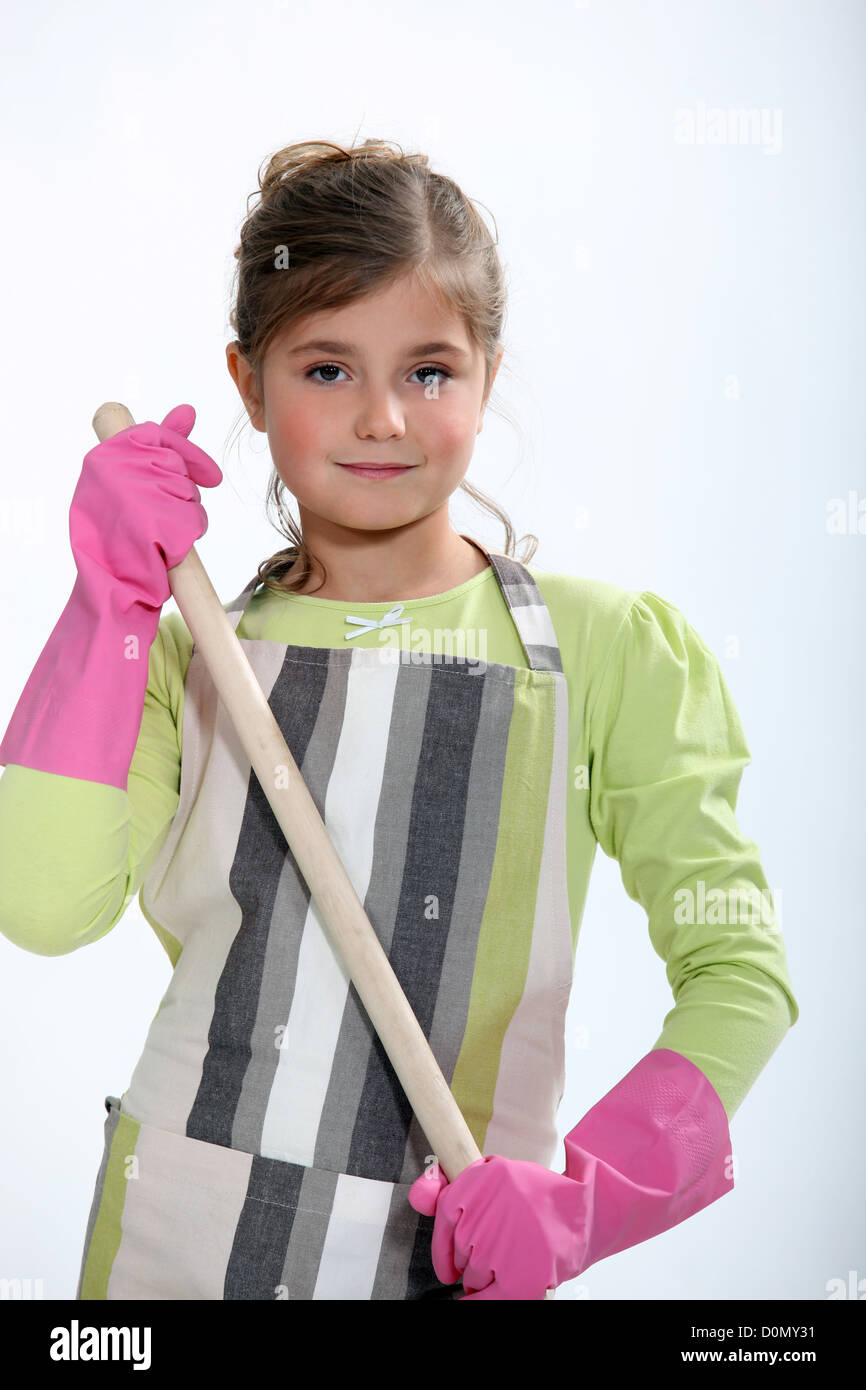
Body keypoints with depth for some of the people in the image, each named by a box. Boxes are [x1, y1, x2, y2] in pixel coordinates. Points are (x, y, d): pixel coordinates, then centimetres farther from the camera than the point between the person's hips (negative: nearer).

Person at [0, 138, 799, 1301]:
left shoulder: (604, 648, -7)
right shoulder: (190, 651, -1)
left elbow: (740, 974, -6)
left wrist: (581, 1198, -19)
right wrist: (111, 600, -15)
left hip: (450, 1253, -1)